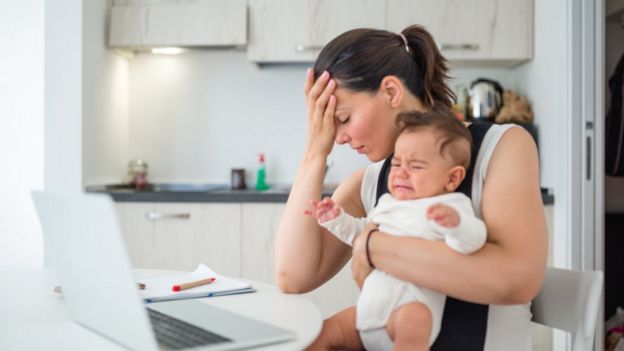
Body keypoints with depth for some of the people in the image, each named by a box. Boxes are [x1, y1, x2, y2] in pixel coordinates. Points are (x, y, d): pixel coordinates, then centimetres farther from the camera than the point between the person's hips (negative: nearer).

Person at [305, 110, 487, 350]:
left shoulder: (451, 205, -3)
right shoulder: (387, 203, 19)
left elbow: (470, 242, -21)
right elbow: (360, 232, 35)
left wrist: (455, 222, -43)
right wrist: (336, 220, 18)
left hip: (414, 305, -7)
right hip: (368, 305, 8)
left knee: (413, 317, -39)